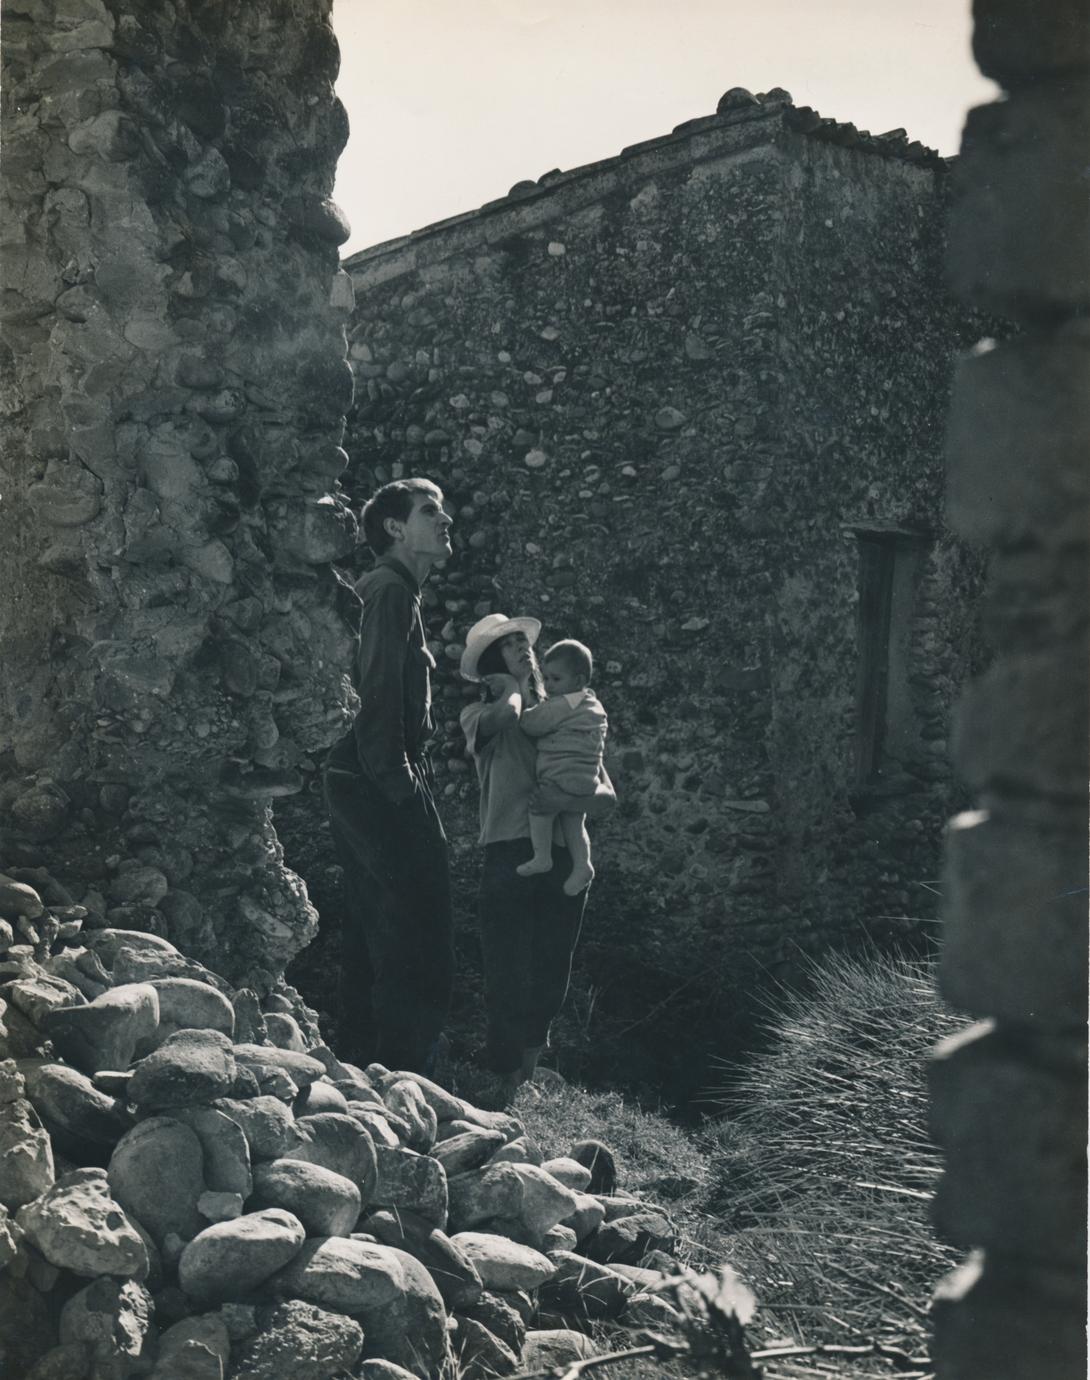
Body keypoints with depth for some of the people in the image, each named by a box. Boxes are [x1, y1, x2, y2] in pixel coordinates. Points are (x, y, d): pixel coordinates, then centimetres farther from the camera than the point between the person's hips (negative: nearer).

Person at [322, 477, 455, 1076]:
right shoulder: (392, 590, -9)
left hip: (355, 785, 11)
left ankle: (362, 1074, 20)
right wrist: (401, 784, -21)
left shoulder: (379, 590, 22)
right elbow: (379, 693, -19)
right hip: (382, 785, -11)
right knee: (421, 943, -10)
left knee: (369, 938, 13)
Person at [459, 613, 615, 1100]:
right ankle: (502, 1085, 1)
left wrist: (563, 799, -12)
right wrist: (513, 686, 5)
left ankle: (528, 1070, 24)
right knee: (508, 981, -9)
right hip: (509, 855, -3)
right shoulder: (478, 715, 10)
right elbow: (505, 715, -18)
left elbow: (606, 796, 9)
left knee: (549, 982, 7)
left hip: (565, 859, 3)